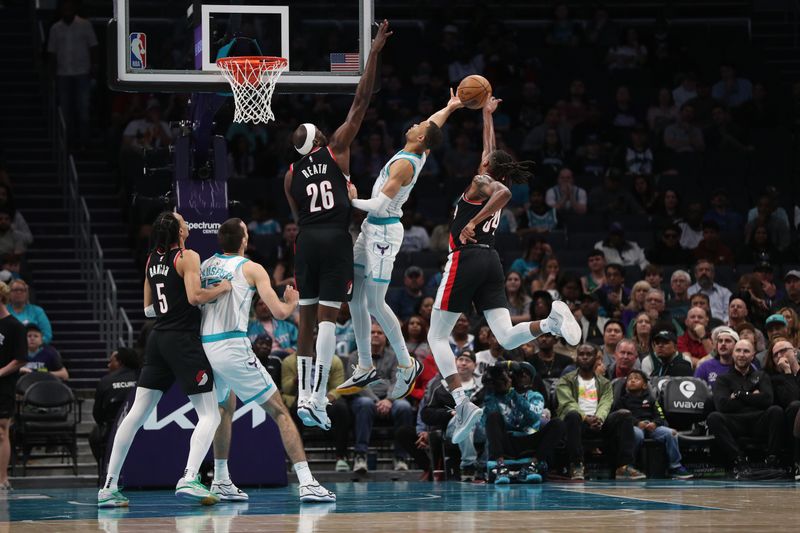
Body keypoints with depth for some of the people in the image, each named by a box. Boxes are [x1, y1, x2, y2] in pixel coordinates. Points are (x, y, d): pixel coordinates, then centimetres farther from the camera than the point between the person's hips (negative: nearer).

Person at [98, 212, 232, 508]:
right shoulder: (187, 257, -9)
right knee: (209, 415, -3)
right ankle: (189, 479, -23)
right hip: (184, 340, -7)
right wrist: (222, 288, -6)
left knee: (137, 413, 9)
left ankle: (109, 487, 7)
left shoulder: (152, 260, 12)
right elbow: (195, 297, -21)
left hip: (158, 339, 7)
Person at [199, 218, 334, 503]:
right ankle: (307, 483, -10)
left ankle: (221, 481, 33)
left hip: (203, 348, 6)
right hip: (233, 348, -6)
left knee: (225, 408, 32)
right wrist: (292, 302, 17)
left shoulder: (204, 266, 17)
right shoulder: (251, 268, 2)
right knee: (279, 412, 0)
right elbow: (279, 312, -4)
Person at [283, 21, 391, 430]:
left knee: (307, 319, 11)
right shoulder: (336, 150, 1)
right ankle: (317, 397, -16)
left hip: (306, 241, 4)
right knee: (327, 318, -7)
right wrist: (374, 54, 1)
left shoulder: (291, 175, 11)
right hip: (336, 239, -4)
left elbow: (298, 217, 14)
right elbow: (361, 102, 0)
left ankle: (304, 394, 11)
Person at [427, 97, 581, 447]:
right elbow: (490, 150, 37)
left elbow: (503, 192, -24)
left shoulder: (479, 183, -1)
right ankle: (551, 321, -31)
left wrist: (473, 222, -22)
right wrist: (487, 115, 49)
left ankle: (462, 404, -16)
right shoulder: (497, 186, 20)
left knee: (437, 336, 0)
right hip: (491, 262, 7)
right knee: (507, 338, -3)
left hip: (466, 259, -7)